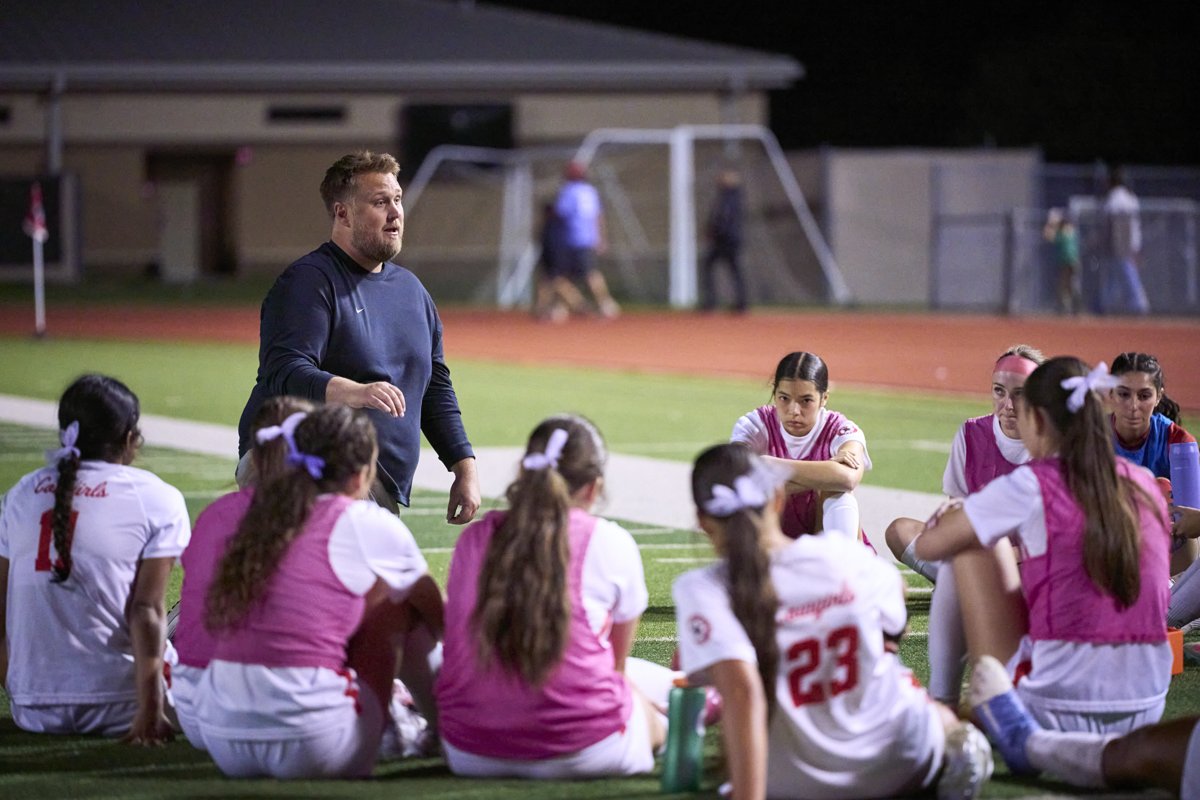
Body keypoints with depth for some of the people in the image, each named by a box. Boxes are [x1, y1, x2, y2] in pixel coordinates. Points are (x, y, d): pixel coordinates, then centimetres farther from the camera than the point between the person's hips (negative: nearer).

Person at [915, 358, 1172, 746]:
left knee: (973, 544, 12)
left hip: (1057, 710, -6)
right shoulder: (1144, 485, 7)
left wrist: (948, 519, 27)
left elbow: (928, 546, 3)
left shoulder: (1031, 485, -8)